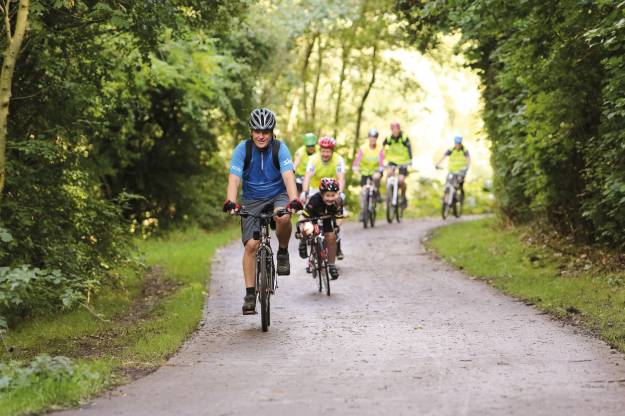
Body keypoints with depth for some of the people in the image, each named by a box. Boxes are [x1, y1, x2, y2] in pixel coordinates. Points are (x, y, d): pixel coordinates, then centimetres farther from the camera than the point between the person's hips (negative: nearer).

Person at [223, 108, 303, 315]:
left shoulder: (279, 148, -15)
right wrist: (230, 201, -41)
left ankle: (283, 252, -7)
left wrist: (294, 200, -45)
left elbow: (288, 176, -28)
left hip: (278, 195, -1)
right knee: (251, 245, -13)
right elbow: (234, 179, -23)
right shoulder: (243, 149, -14)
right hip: (252, 200, 1)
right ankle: (250, 293, -5)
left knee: (283, 218, -35)